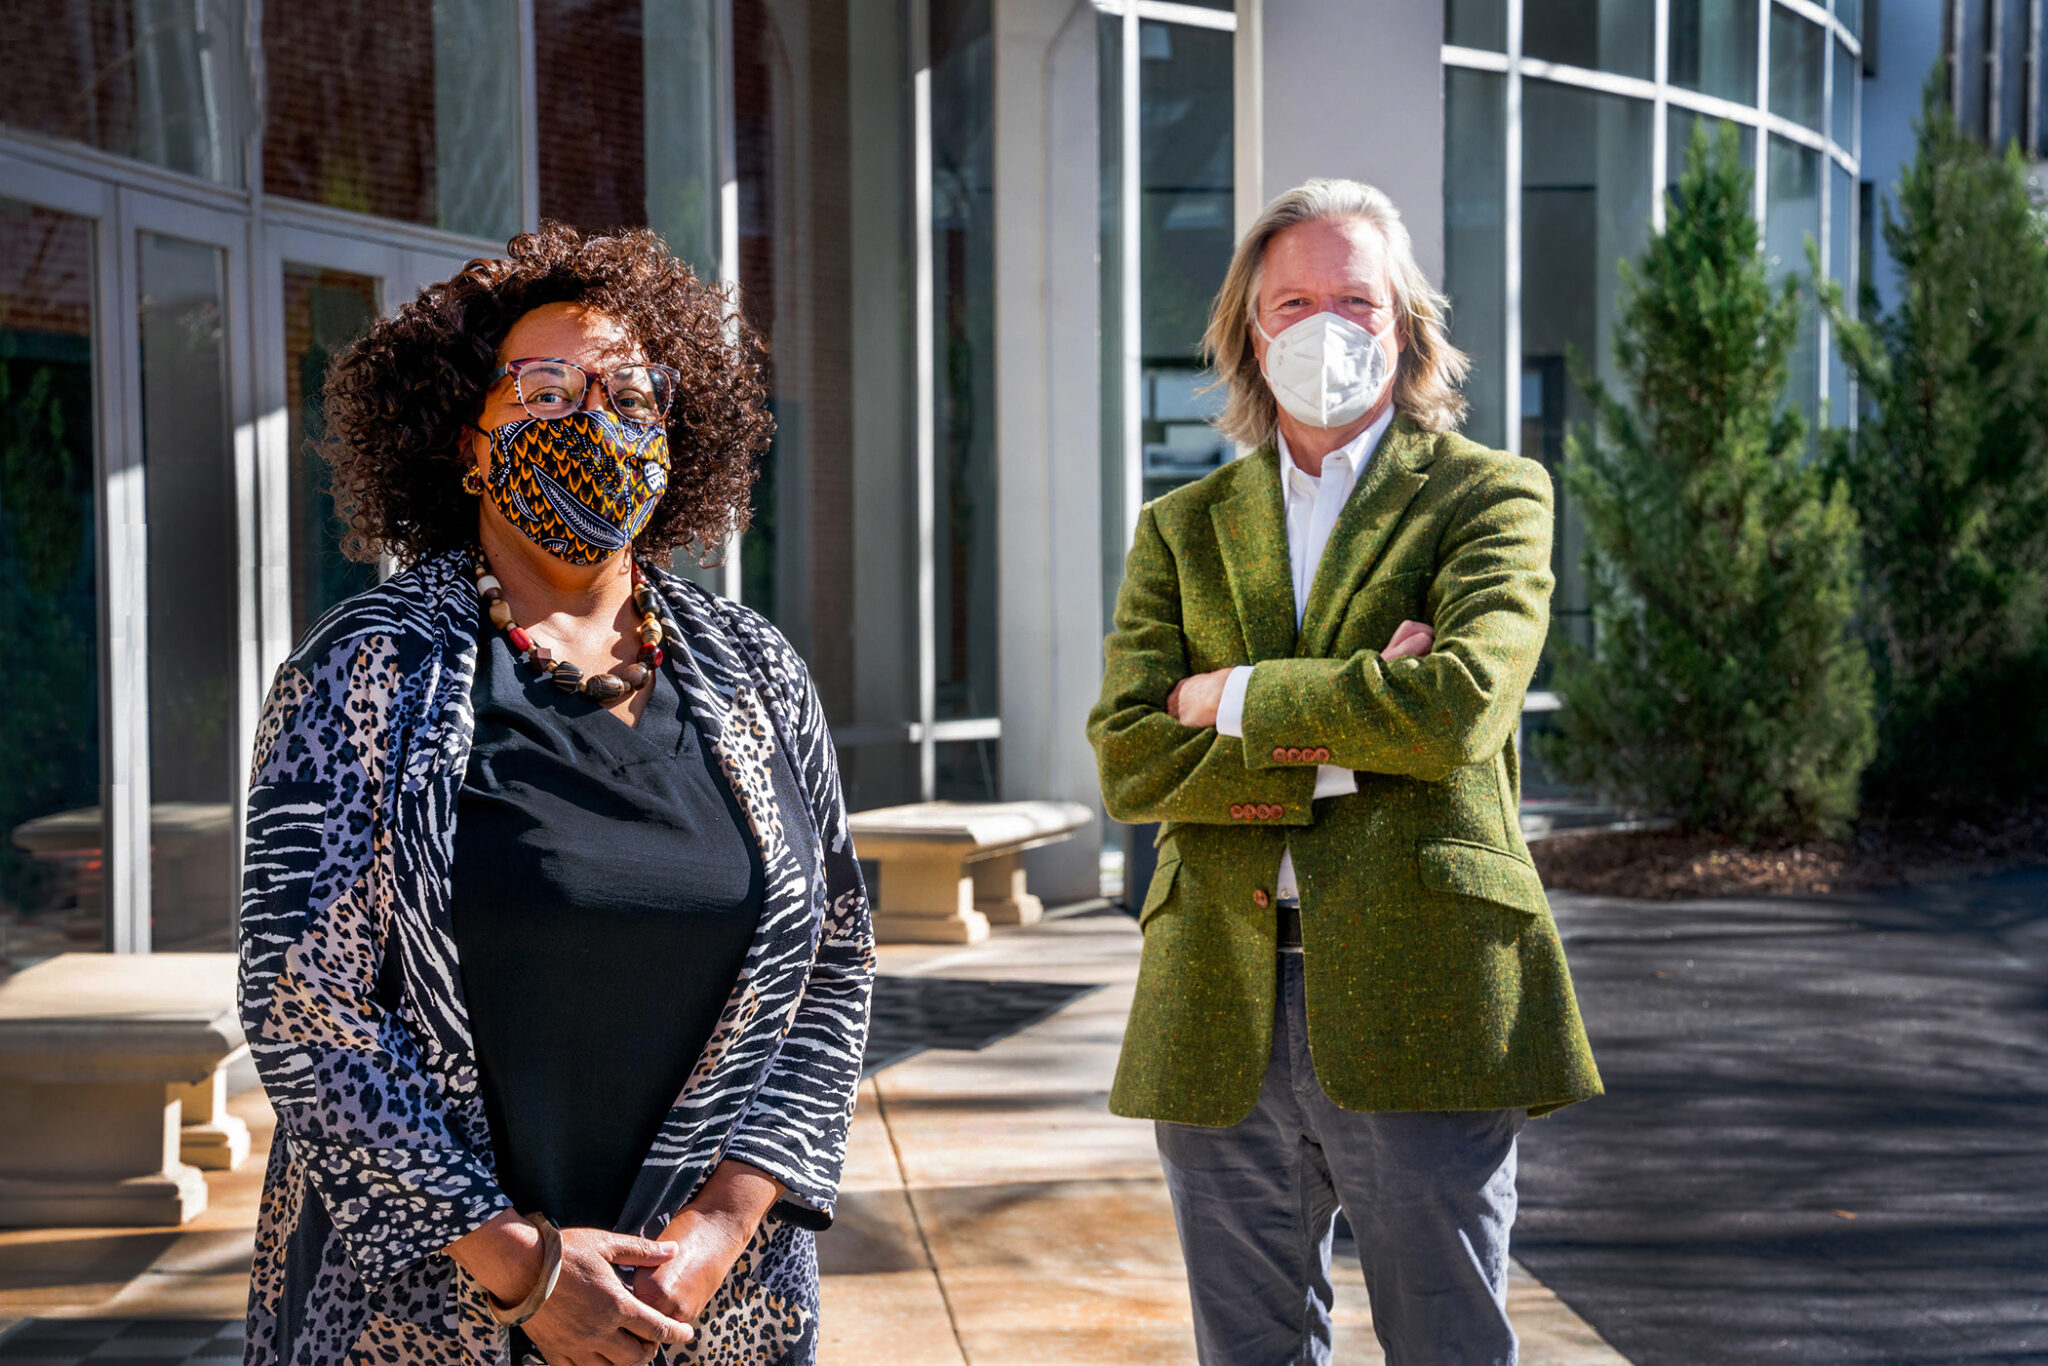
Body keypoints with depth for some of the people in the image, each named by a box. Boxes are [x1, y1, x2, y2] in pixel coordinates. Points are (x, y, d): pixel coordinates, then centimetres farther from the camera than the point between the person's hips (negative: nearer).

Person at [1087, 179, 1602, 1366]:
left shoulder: (1493, 496, 4)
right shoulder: (1181, 528, 13)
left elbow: (1461, 706, -15)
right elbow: (1128, 759, 0)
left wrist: (1234, 699, -5)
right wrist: (1342, 746, -11)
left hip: (1422, 1004, -3)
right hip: (1222, 1021, 3)